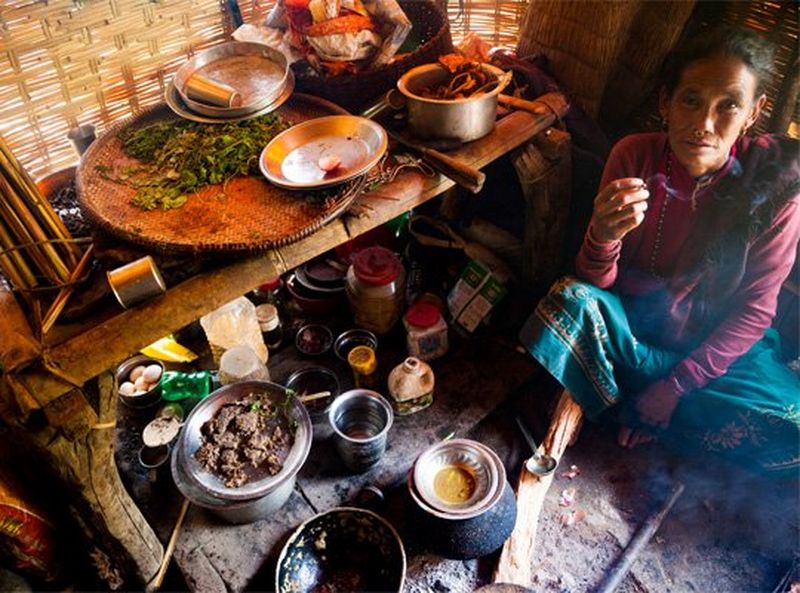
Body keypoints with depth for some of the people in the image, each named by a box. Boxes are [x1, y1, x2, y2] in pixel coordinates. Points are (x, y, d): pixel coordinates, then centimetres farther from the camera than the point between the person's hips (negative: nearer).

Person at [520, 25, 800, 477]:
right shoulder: (634, 156, -13)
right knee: (571, 297, -31)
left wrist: (675, 386, -17)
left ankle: (620, 406, -7)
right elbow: (597, 283, -12)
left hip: (716, 341, 1)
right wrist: (603, 236, -36)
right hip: (629, 322, 0)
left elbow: (753, 310, -9)